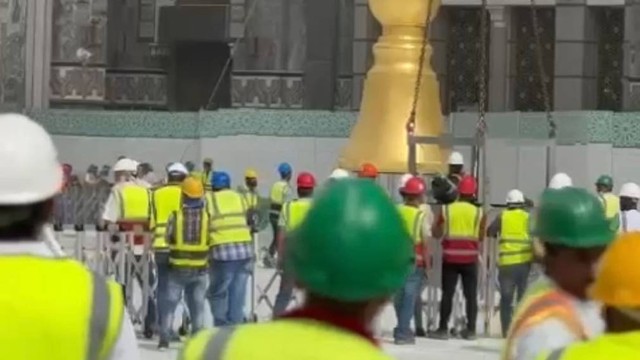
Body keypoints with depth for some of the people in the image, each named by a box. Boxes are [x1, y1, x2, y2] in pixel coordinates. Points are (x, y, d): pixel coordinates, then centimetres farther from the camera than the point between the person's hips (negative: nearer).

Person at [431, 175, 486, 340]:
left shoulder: (447, 210, -3)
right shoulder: (478, 213, -2)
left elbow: (437, 233, -1)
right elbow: (481, 237, 1)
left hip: (450, 257, 0)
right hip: (470, 258, 0)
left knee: (447, 294, 5)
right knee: (471, 295, 7)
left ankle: (443, 329, 4)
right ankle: (471, 330, 6)